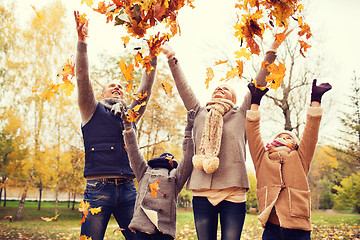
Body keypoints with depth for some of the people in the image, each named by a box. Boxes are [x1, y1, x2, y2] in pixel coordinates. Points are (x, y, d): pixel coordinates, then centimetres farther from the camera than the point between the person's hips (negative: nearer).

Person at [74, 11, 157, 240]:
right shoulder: (93, 111, 12)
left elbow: (146, 89, 14)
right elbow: (83, 79, 1)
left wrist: (153, 56, 8)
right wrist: (82, 41, -8)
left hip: (127, 189, 3)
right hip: (98, 188, -3)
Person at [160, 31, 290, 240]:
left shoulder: (241, 115, 14)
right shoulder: (199, 115, 18)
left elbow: (258, 84, 9)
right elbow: (184, 88, 16)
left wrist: (272, 51, 5)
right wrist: (171, 57, 15)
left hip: (233, 193, -1)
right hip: (202, 192, 2)